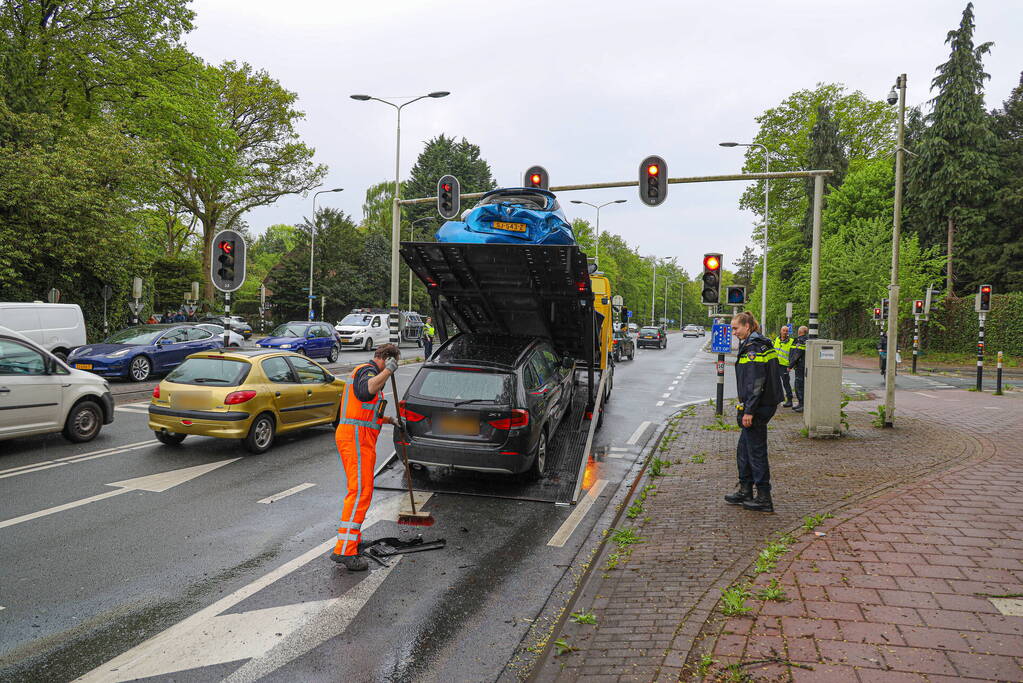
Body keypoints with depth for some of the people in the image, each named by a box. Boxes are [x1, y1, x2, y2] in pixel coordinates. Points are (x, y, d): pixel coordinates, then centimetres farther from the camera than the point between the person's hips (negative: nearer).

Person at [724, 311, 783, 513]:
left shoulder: (753, 348, -18)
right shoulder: (762, 344, 14)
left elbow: (755, 383, -23)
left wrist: (749, 411, -21)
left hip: (758, 407, -10)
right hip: (766, 404, 10)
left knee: (756, 451, -1)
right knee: (743, 449, 18)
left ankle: (764, 499, 7)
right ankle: (745, 491, 27)